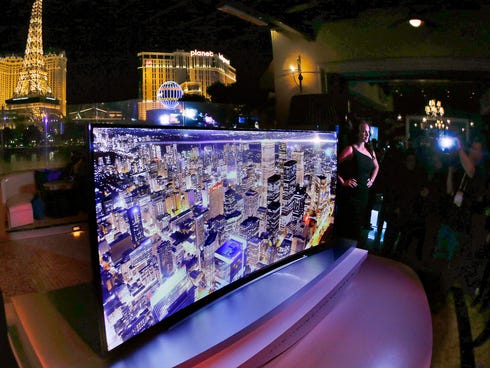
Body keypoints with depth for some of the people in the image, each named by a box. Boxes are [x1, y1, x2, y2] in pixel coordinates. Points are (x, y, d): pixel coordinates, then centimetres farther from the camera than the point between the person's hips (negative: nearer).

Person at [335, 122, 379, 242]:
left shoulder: (370, 151, 12)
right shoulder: (351, 149, -9)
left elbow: (376, 167, 31)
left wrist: (372, 180, 19)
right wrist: (342, 182, -14)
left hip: (363, 193, 7)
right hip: (349, 194, -7)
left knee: (358, 223, 14)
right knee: (346, 223, -3)